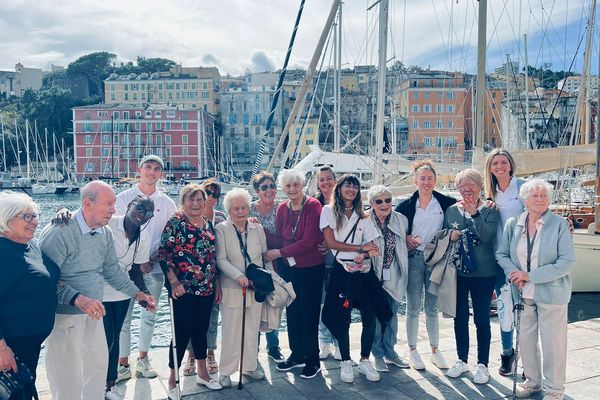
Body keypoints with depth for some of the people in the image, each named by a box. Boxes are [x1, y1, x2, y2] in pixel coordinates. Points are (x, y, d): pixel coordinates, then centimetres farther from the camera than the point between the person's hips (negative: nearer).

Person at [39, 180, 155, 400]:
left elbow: (112, 270, 14)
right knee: (69, 378, 1)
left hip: (93, 313, 8)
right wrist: (78, 299, -35)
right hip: (64, 315, -7)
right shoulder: (58, 232, -21)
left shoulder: (105, 233, 3)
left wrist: (137, 293, 9)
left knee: (99, 363, 19)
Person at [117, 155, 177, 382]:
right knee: (124, 317, 0)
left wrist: (158, 256, -6)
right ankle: (123, 364, 13)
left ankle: (142, 360, 25)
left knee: (149, 316, 11)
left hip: (154, 267, 2)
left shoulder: (167, 203, 7)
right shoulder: (124, 198, 0)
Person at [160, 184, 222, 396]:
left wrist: (216, 282, 12)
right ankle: (172, 379, 15)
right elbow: (164, 254, -12)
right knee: (182, 332, 0)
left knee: (201, 330, 16)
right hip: (184, 289, -5)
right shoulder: (175, 223, -8)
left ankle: (202, 373, 30)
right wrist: (174, 282, -17)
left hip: (206, 288, 6)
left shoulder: (209, 224, 10)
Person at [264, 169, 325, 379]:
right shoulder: (282, 208, 3)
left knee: (309, 314, 4)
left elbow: (309, 240, -19)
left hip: (311, 267, -5)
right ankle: (296, 355, 31)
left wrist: (280, 252, -16)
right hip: (288, 267, 5)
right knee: (292, 312, 14)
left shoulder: (313, 205, -13)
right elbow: (279, 238, 8)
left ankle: (312, 360, 19)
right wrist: (278, 265, -2)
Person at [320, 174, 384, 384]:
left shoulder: (362, 216, 14)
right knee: (343, 319, 1)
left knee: (369, 318, 1)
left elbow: (372, 246, 7)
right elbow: (331, 242, -7)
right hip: (343, 270, -4)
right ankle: (345, 362, 18)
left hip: (364, 271, 4)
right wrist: (360, 248, -7)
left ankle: (365, 361, 18)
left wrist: (365, 254, -16)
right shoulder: (329, 211, 2)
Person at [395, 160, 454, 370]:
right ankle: (413, 351, 17)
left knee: (432, 307, 11)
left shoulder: (445, 203, 2)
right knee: (413, 307, 5)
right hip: (413, 258, -1)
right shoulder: (406, 205, 1)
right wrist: (405, 238, -9)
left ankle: (435, 350, 23)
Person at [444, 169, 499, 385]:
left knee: (482, 319, 5)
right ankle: (462, 360, 27)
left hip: (483, 273, -3)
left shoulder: (489, 211, -2)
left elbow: (487, 235, -18)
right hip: (457, 272, 3)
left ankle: (482, 364, 19)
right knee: (460, 318, 11)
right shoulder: (451, 211, 7)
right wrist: (450, 235, -9)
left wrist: (473, 212, -25)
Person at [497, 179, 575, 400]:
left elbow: (566, 262, -15)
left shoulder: (559, 224, -10)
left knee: (552, 342, 4)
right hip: (523, 292, 4)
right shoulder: (513, 224, 1)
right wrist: (514, 273, -12)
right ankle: (533, 381, 34)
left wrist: (530, 275, -18)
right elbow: (501, 254, 7)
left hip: (551, 293, -4)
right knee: (525, 339, 14)